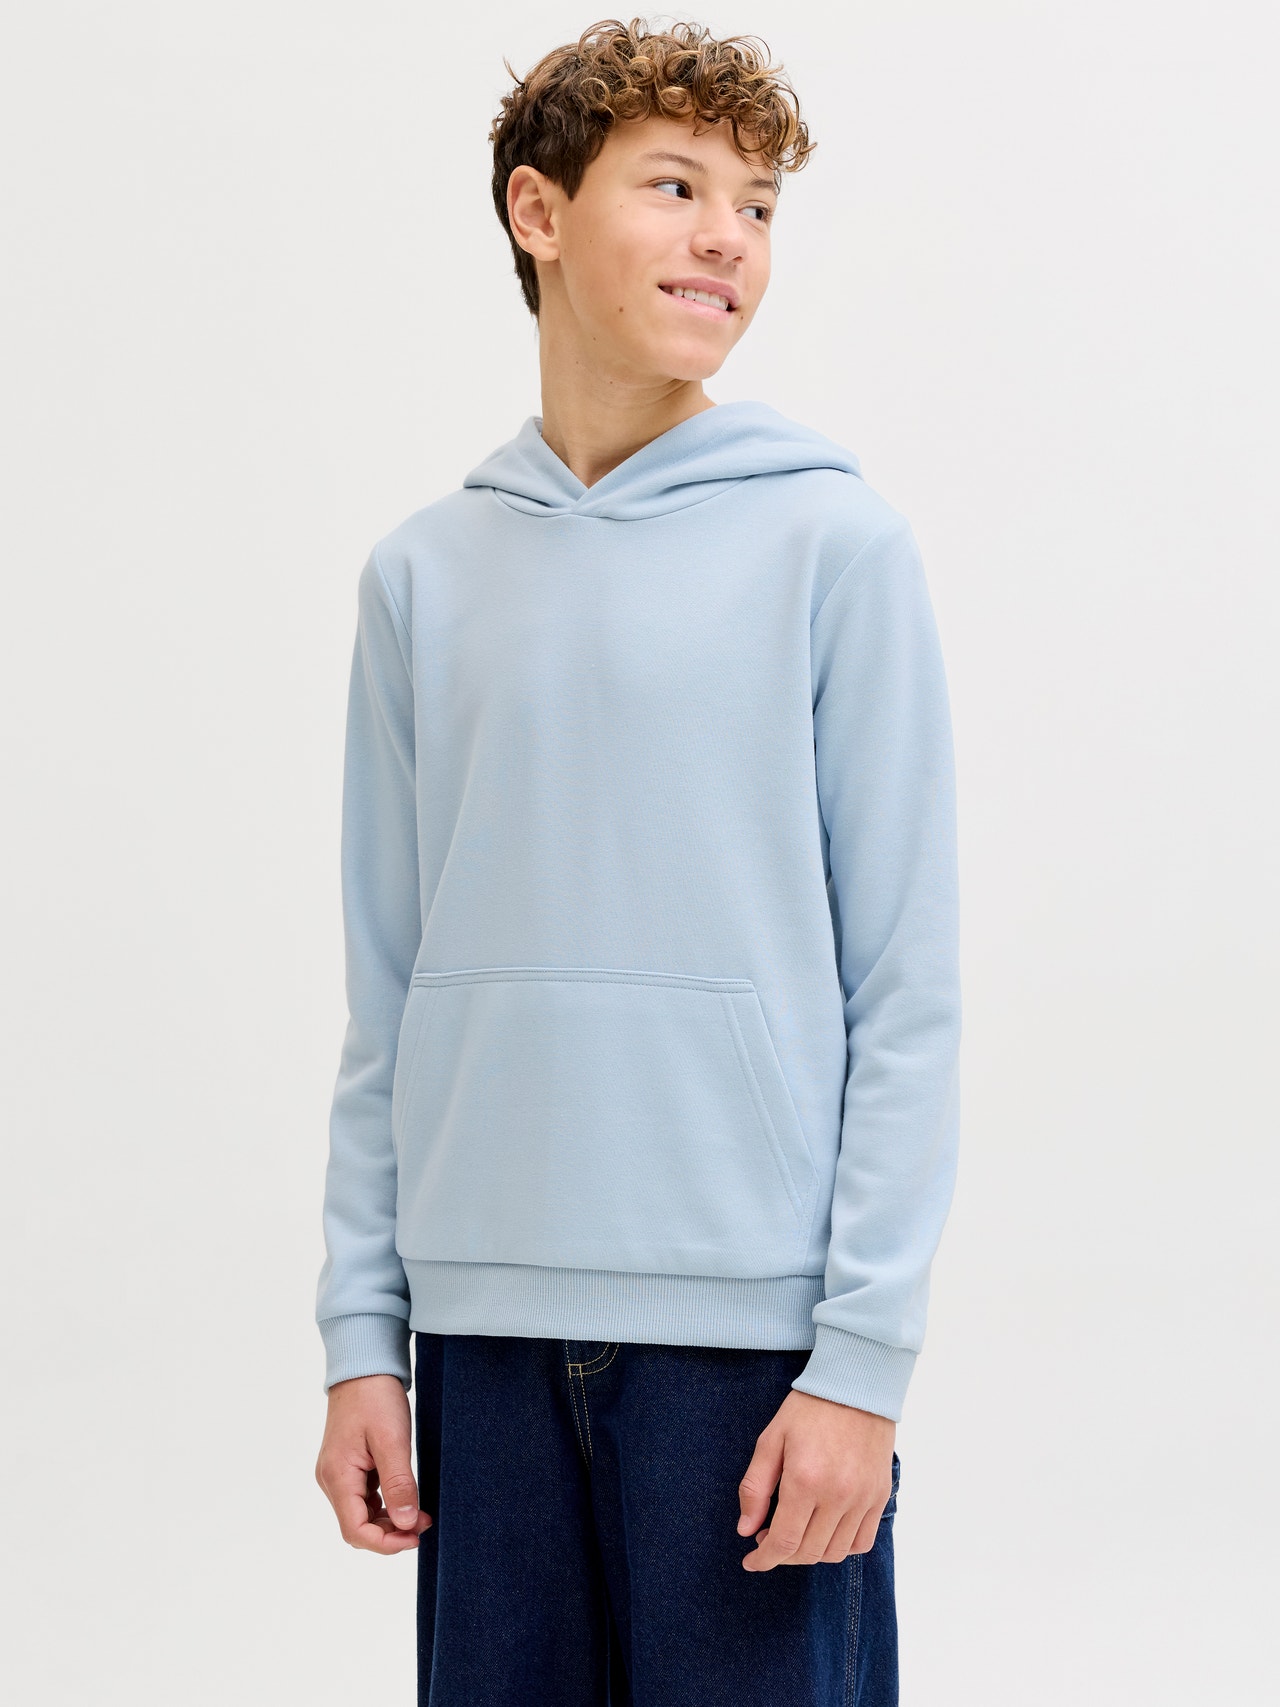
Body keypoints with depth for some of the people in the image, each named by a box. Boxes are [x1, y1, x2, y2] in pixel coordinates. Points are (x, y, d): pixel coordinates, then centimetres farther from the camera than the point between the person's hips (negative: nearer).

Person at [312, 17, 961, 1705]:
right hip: (486, 1319, 3)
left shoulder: (836, 543, -2)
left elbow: (908, 995, -4)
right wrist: (362, 1330, 6)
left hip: (751, 1318, -3)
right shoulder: (425, 573, 9)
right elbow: (389, 995, 10)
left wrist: (865, 1356, -9)